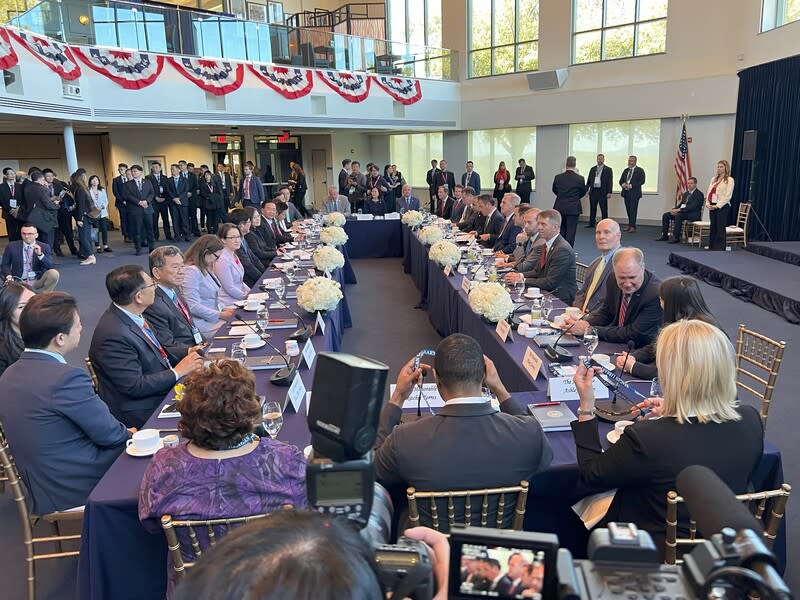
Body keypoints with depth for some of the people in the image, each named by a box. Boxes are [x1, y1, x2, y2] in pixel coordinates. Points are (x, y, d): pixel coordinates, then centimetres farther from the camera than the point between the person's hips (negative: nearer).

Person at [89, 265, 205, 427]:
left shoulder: (132, 316, 3)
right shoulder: (114, 335, -24)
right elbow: (134, 386, -23)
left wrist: (183, 354, 3)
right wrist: (178, 371, -16)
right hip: (143, 411, -9)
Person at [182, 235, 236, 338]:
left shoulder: (206, 269, 16)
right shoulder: (191, 271, -15)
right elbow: (193, 307, -21)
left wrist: (224, 309, 6)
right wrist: (221, 315, -17)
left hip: (214, 317, 10)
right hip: (202, 322, -10)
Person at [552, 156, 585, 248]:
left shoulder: (558, 177, -5)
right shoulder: (580, 178, -11)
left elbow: (554, 190, 11)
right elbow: (583, 192, 6)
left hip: (560, 208, 3)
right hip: (573, 208, -3)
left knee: (561, 231, 16)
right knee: (571, 231, 2)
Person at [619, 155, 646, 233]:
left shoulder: (640, 170, -1)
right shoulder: (626, 170, 18)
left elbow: (642, 181, -10)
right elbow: (621, 180, 17)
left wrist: (631, 185, -19)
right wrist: (623, 184, -8)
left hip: (634, 193, -6)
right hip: (626, 192, 6)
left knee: (633, 210, -10)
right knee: (628, 210, 6)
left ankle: (632, 227, -11)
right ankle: (630, 225, 11)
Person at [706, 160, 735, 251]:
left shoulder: (729, 180, -3)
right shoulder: (713, 179, 19)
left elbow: (727, 196, -10)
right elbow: (709, 193, 15)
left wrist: (717, 206, -16)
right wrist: (708, 204, -1)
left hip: (722, 207, -7)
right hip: (712, 207, 7)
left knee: (720, 229, -7)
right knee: (713, 228, 10)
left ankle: (720, 249, -4)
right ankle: (711, 248, 16)